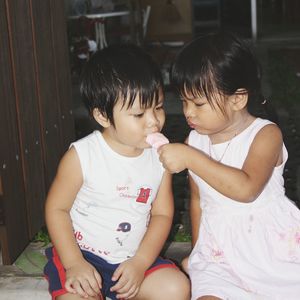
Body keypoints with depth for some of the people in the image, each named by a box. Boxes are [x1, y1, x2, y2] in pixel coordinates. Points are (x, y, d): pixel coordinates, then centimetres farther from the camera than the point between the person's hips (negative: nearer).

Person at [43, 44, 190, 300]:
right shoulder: (81, 156, -15)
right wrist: (74, 263, -15)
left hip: (133, 258, 4)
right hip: (81, 254, -3)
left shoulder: (160, 156, -4)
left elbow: (162, 214, 1)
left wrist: (140, 263, -11)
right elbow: (57, 208, -7)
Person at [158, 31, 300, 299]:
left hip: (273, 246, -2)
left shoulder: (265, 134, -10)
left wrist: (190, 158, -28)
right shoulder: (195, 141, 4)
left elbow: (246, 189, -27)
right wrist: (198, 250, 18)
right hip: (219, 254, 2)